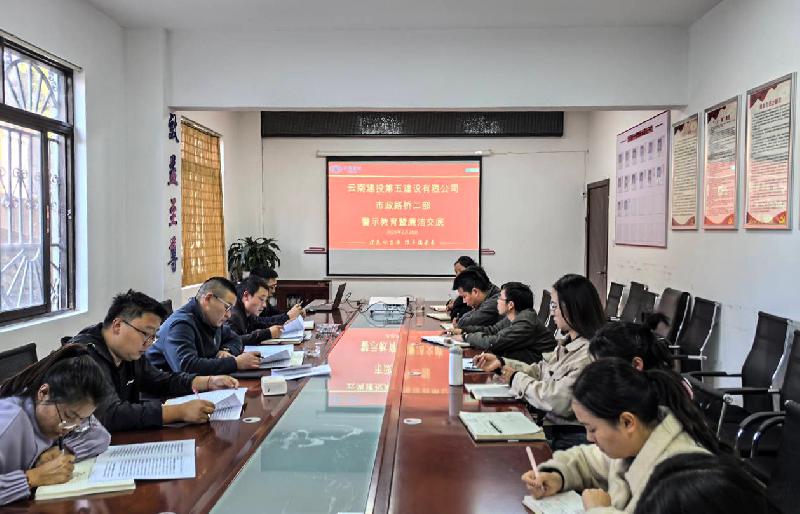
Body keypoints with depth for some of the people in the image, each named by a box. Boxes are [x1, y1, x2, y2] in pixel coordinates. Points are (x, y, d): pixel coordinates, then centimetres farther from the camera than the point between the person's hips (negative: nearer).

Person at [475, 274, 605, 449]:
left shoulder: (590, 354, -21)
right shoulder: (569, 342, 10)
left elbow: (559, 402, -24)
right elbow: (540, 371, 17)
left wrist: (517, 379, -11)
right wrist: (501, 363, 7)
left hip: (569, 438, -8)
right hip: (551, 427, 8)